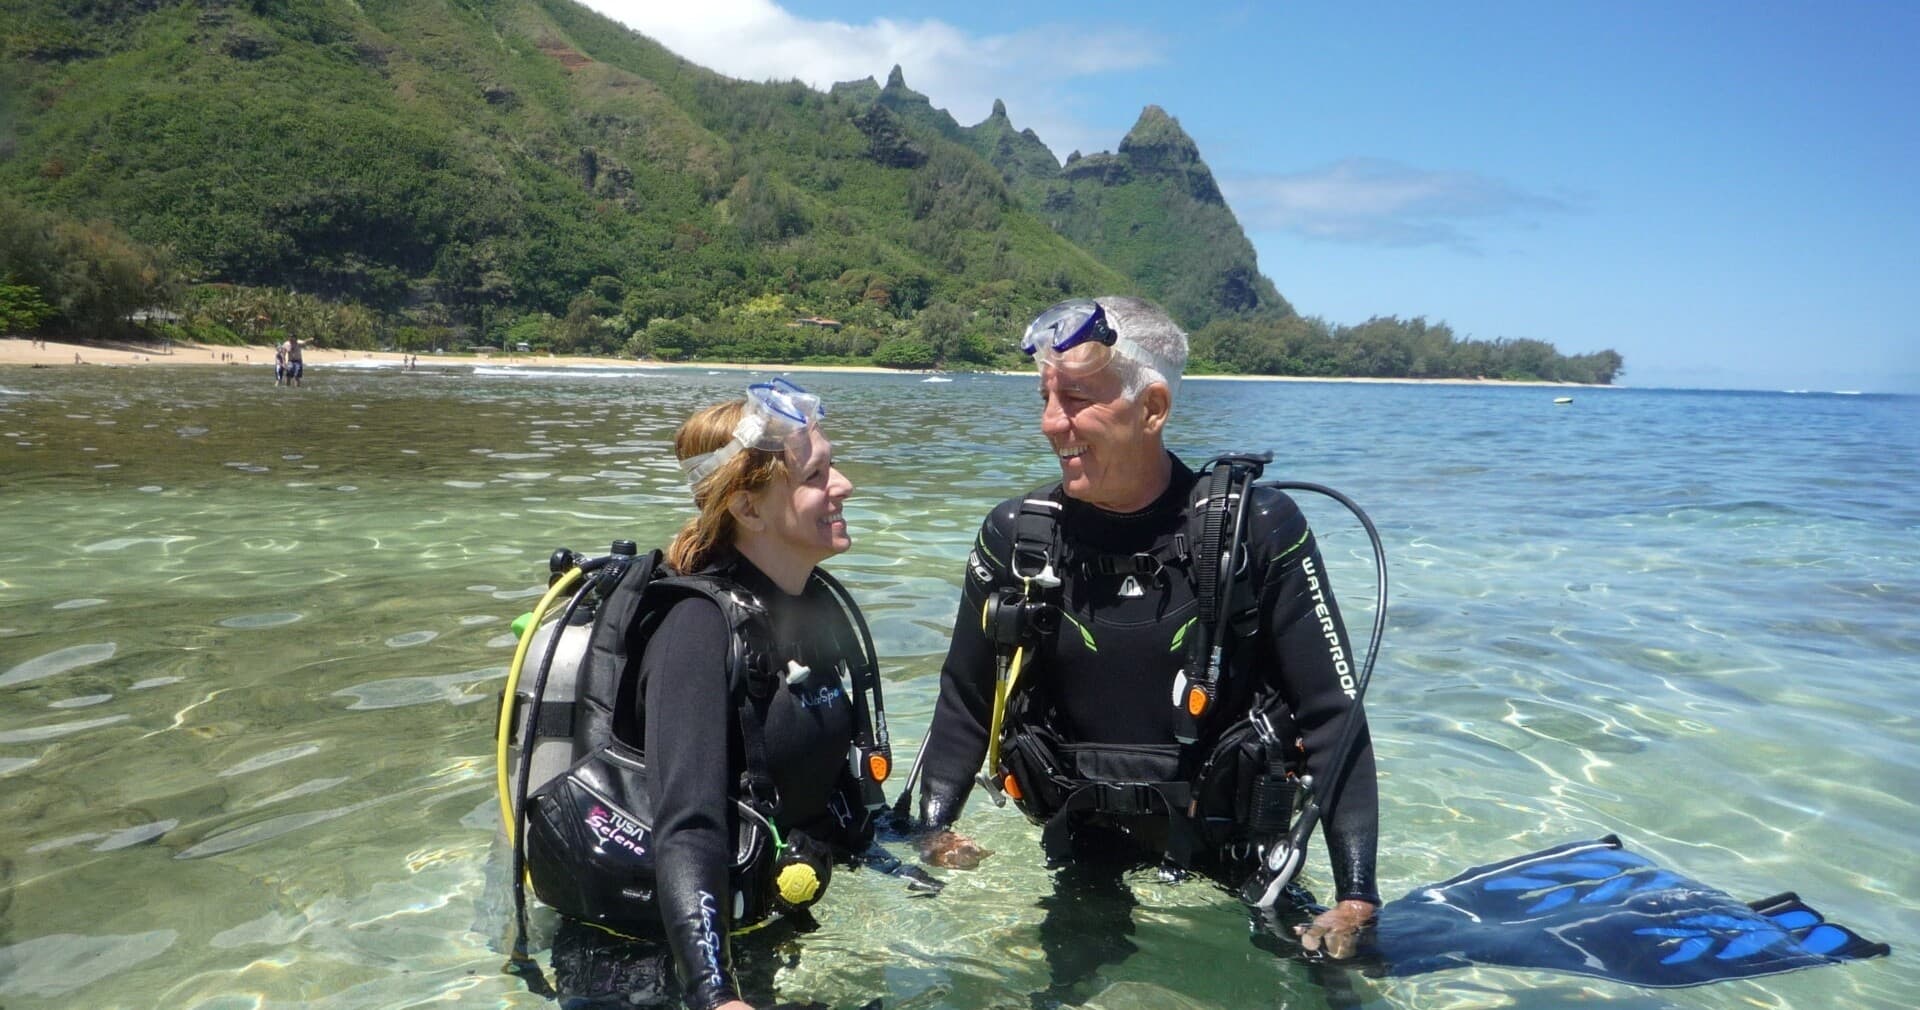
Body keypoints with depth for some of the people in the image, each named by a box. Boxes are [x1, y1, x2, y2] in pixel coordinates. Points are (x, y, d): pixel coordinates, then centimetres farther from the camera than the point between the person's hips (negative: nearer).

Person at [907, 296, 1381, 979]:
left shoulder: (1259, 532, -14)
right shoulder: (1017, 536, -7)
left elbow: (1331, 716, -11)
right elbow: (967, 704, 4)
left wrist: (1356, 897, -15)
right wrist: (933, 830, -5)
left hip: (1233, 864, -1)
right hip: (1082, 855, 2)